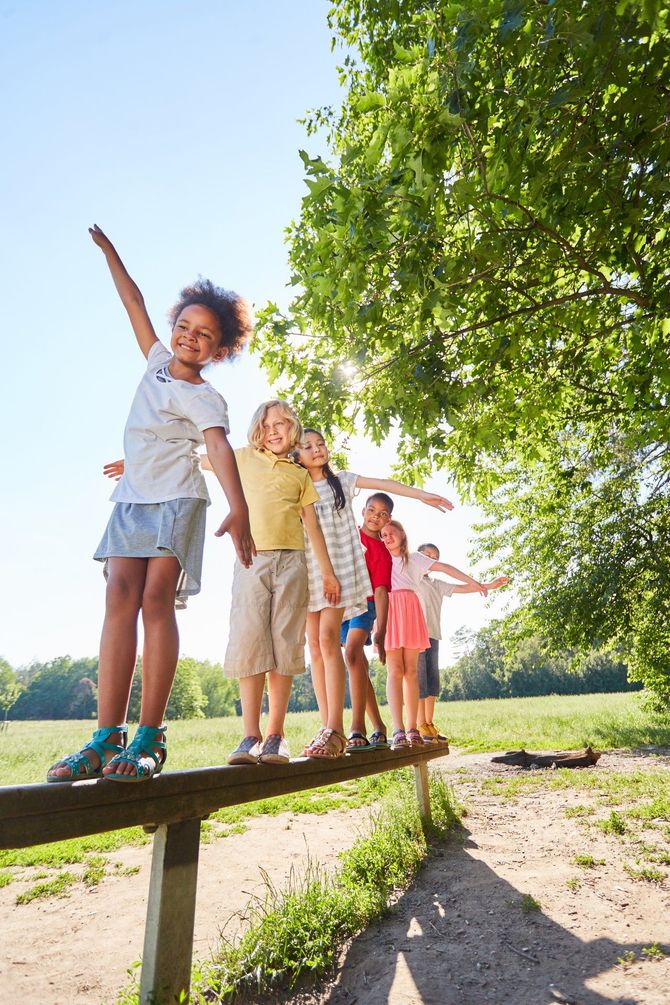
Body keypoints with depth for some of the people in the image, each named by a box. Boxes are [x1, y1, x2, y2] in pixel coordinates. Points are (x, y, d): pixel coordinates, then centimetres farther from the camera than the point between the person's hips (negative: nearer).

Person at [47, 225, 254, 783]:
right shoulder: (159, 360, 14)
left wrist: (239, 510, -40)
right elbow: (135, 303, 27)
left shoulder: (204, 397, -6)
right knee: (121, 598, -8)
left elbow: (220, 448, -24)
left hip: (176, 503, -6)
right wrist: (108, 250, 36)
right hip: (131, 501, 6)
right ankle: (107, 736, -12)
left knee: (156, 600, -16)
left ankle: (150, 737, -12)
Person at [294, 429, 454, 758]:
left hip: (339, 567, -2)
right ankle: (328, 729, 4)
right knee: (314, 646, -2)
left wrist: (423, 495, -6)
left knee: (328, 639, -17)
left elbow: (381, 484, 2)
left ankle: (334, 730, -18)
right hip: (307, 570, 2)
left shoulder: (341, 481, 12)